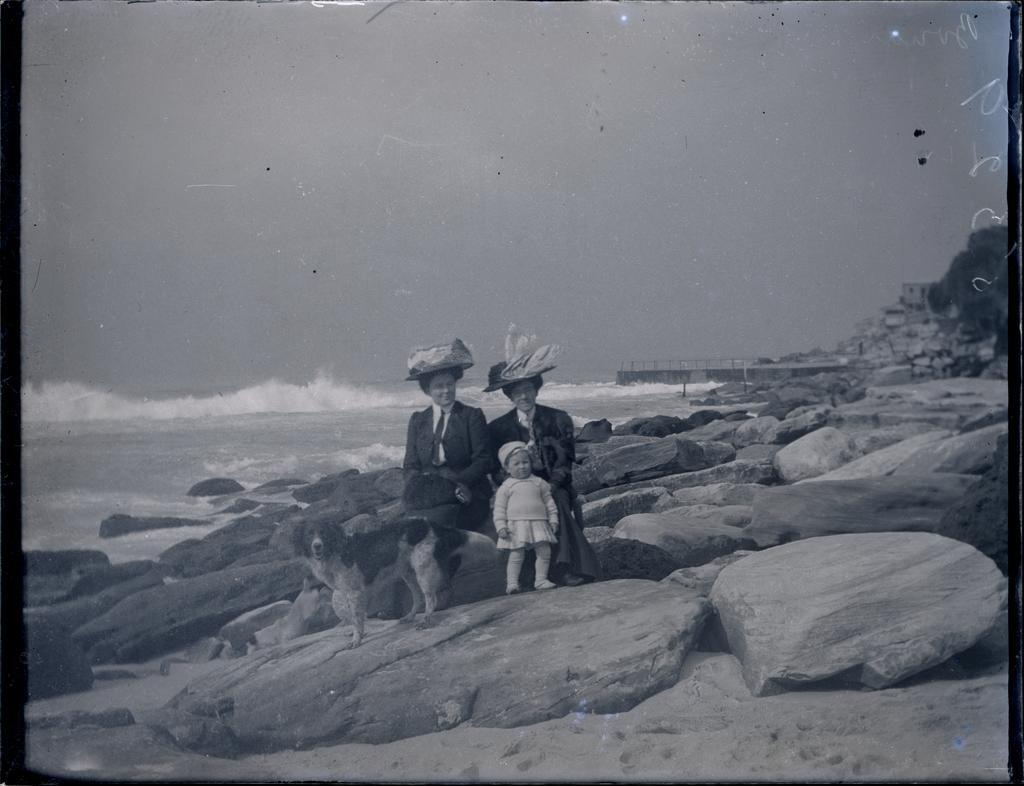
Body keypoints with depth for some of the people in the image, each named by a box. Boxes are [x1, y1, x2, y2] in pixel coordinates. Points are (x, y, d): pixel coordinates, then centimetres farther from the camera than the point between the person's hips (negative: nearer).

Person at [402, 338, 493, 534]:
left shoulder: (472, 416, 8)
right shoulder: (417, 420, 17)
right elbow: (410, 467, 10)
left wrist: (455, 481, -15)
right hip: (425, 494, 2)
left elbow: (484, 461, 1)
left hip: (466, 498, -2)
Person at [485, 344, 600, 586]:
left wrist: (551, 487, -13)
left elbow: (565, 460, 3)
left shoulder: (558, 419, 6)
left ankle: (564, 566, -26)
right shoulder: (499, 427, 7)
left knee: (557, 503, -28)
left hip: (554, 486, 0)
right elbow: (497, 468, 7)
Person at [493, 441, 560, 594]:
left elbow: (549, 501, 15)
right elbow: (499, 509, 2)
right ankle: (512, 583, -2)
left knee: (544, 552, -2)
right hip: (516, 525, -3)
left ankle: (541, 580, 9)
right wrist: (501, 527, -8)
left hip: (538, 523, 3)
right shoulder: (505, 487, 3)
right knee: (516, 555, -8)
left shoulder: (539, 483, 11)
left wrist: (553, 519, 8)